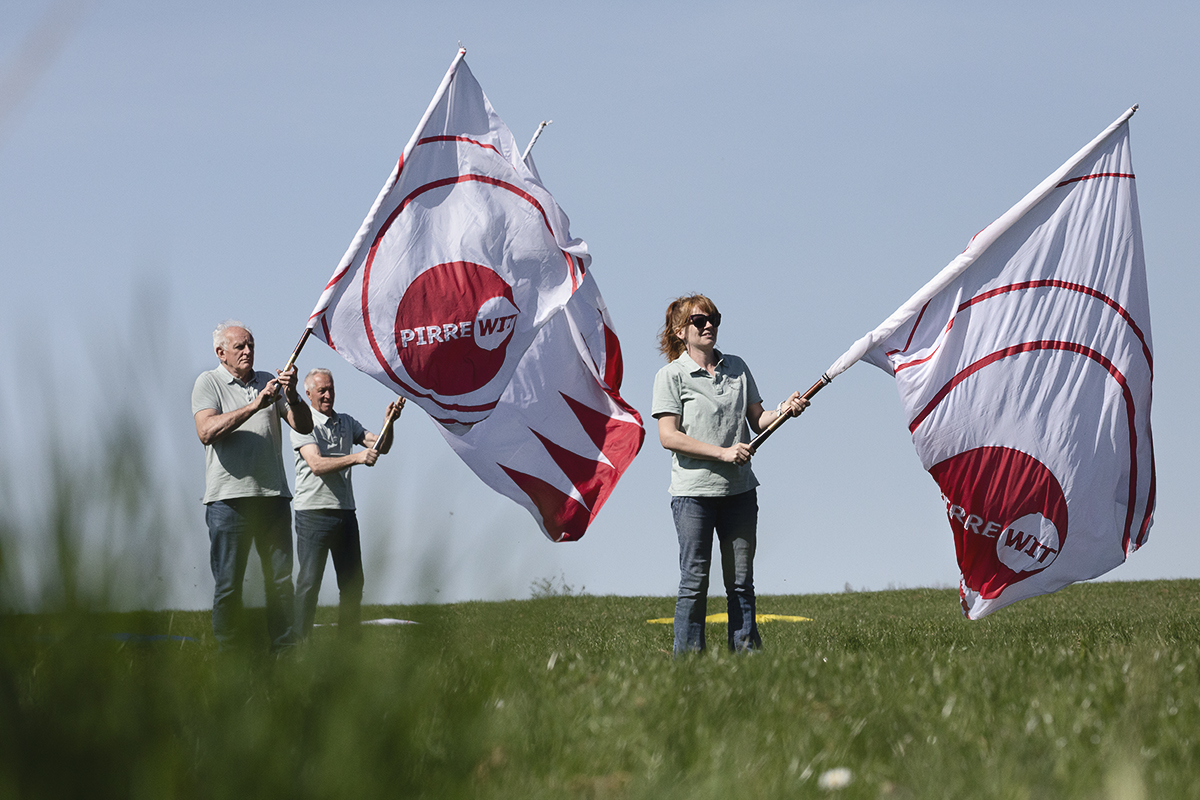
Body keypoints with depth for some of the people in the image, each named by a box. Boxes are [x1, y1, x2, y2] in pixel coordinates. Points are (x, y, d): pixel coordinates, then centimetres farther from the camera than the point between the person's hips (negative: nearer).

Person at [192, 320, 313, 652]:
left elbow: (304, 425, 11)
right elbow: (207, 431, -14)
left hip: (273, 496, 4)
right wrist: (255, 405, -18)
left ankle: (285, 650, 7)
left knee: (281, 579, 3)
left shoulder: (268, 382, 17)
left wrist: (291, 397, -9)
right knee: (228, 584, -2)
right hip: (229, 497, -4)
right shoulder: (209, 383, 4)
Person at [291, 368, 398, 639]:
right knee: (309, 582, -7)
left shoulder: (346, 423, 15)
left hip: (345, 512, 6)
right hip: (314, 512, -6)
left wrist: (388, 424, -12)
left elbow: (380, 447, 8)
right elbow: (317, 465, -18)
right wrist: (356, 458, -30)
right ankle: (297, 641, -4)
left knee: (353, 582, 7)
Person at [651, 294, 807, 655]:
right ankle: (687, 659, 1)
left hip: (739, 490, 5)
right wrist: (722, 452, -17)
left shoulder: (737, 368, 13)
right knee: (694, 581, -4)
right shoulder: (672, 375, -3)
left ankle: (747, 651, 9)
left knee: (741, 581, 6)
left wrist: (784, 411, -8)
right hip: (693, 492, -5)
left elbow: (757, 421, 14)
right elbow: (669, 436, -11)